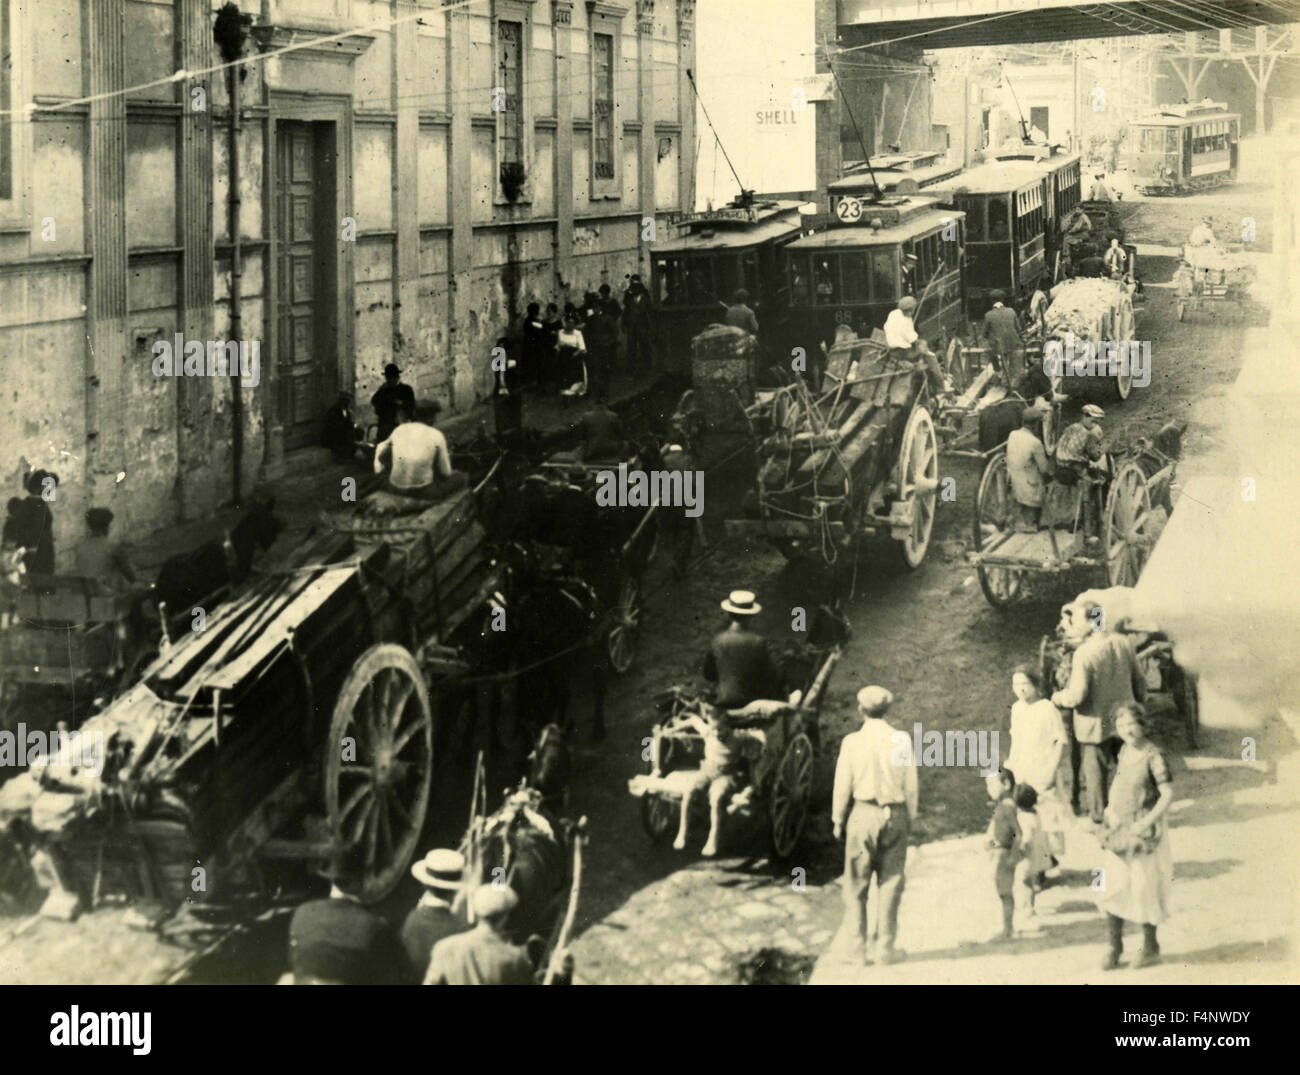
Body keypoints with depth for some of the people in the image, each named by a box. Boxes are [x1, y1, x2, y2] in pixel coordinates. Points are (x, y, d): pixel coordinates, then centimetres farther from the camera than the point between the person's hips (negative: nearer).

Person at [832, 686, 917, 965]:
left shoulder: (852, 742, -6)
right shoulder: (901, 741, -2)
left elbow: (843, 785, -2)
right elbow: (910, 785, 2)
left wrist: (838, 821, 8)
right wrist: (910, 817, 13)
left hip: (863, 813, -1)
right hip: (895, 815, 1)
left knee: (856, 884, 7)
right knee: (890, 882, 9)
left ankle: (859, 947, 6)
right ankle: (888, 947, 10)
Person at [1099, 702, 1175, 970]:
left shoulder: (1153, 756, -15)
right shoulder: (1123, 752, 6)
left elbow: (1168, 794, -17)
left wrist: (1147, 822, -21)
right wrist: (1110, 809, 9)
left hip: (1144, 831, -6)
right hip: (1119, 830, 6)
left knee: (1144, 888, 3)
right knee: (1114, 887, 5)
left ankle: (1150, 946, 20)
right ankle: (1114, 947, 15)